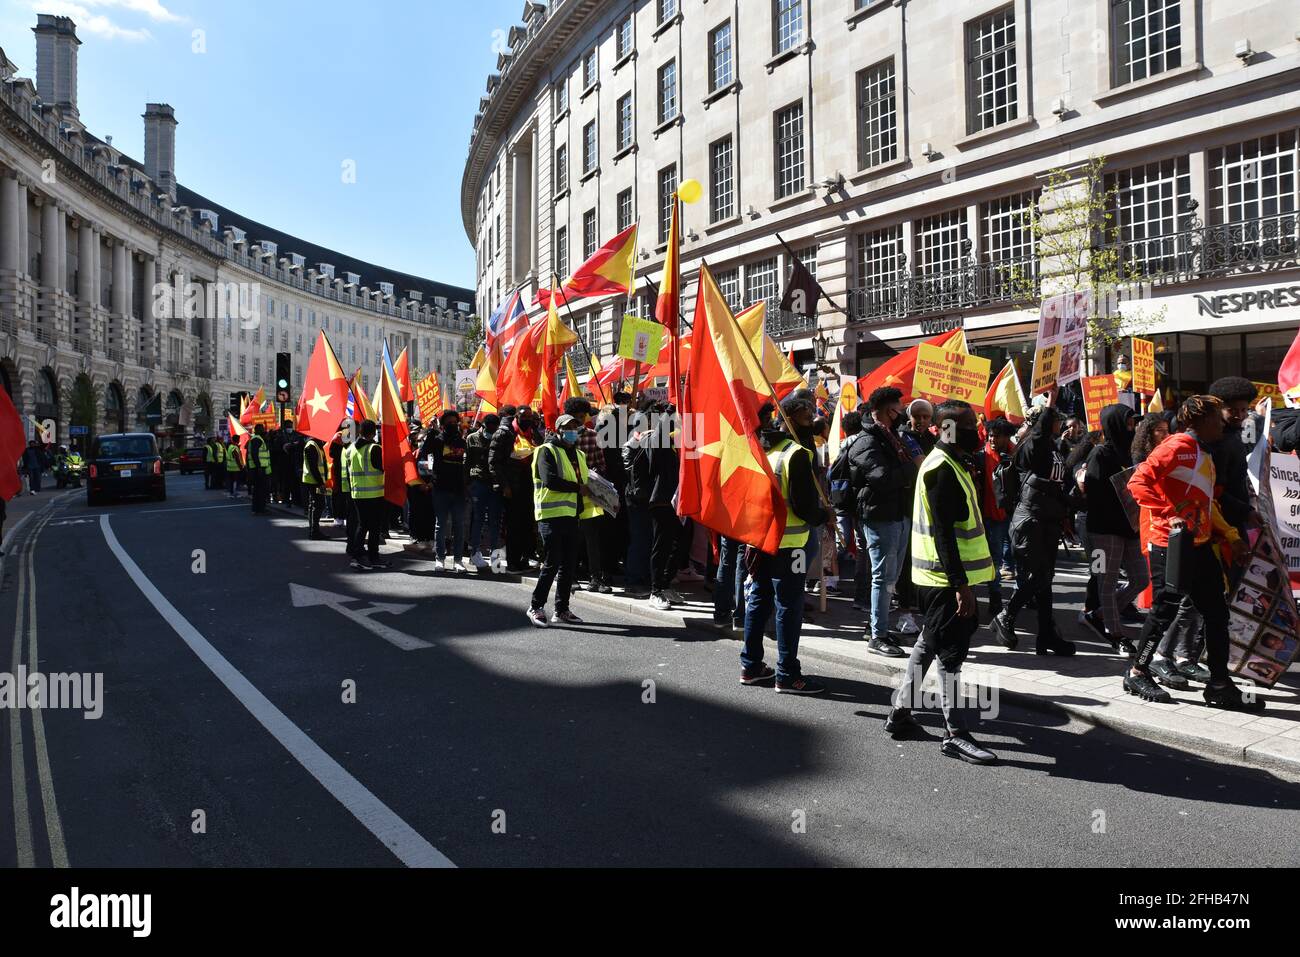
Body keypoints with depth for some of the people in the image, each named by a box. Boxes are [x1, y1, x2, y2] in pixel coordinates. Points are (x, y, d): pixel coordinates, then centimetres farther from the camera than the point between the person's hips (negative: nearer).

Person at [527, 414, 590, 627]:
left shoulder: (578, 455, 20)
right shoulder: (547, 451, -6)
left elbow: (584, 481, 24)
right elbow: (550, 480, -19)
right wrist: (577, 488, -13)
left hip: (571, 514, 8)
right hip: (552, 514, -8)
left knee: (569, 564, 9)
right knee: (552, 563, -7)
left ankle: (561, 610, 18)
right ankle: (536, 606, 5)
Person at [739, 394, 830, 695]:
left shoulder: (769, 449, 12)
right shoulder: (797, 453, -14)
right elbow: (804, 504, -19)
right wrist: (824, 517, -1)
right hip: (787, 541, -8)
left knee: (759, 600, 14)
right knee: (788, 606, -2)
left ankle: (751, 666, 22)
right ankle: (787, 675, 3)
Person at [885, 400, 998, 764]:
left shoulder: (949, 463, 16)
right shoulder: (942, 469, -17)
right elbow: (944, 534, -23)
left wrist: (963, 580, 21)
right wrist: (962, 585, -24)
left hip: (938, 577, 11)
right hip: (946, 579, -11)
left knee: (929, 643, 17)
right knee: (951, 652, -3)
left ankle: (900, 714, 26)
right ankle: (954, 734, 6)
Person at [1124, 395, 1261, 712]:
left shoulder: (1205, 454, 19)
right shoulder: (1178, 445, -10)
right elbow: (1139, 482, -21)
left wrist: (1230, 535, 20)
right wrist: (1170, 514, -27)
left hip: (1200, 546, 9)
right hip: (1170, 545, -9)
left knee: (1217, 613, 8)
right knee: (1164, 611, -2)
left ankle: (1220, 685, 15)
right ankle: (1137, 674, 13)